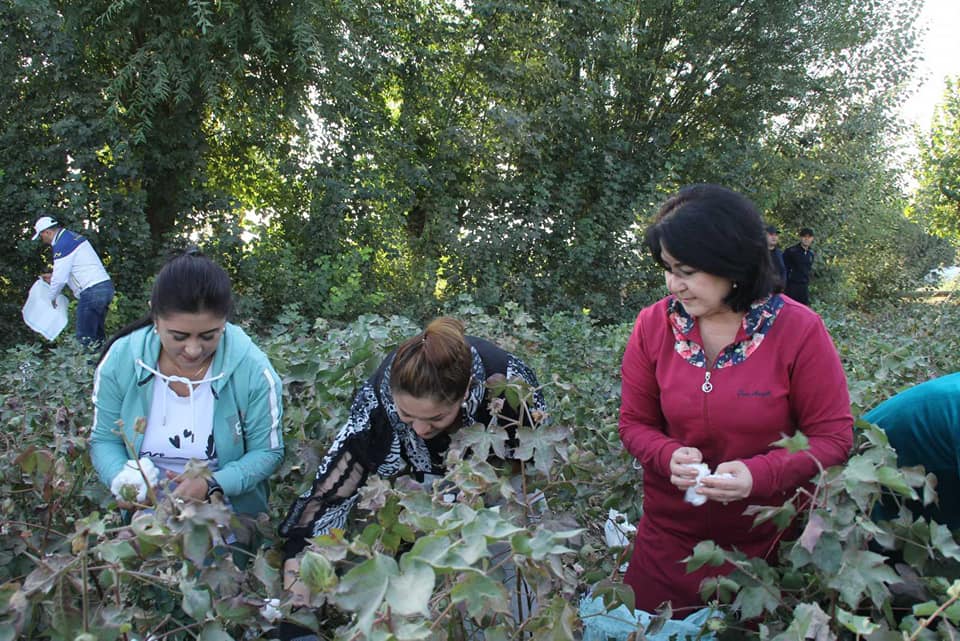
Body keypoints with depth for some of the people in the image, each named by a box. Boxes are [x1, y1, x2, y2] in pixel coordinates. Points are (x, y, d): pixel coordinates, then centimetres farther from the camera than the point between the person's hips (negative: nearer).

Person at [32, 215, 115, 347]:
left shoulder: (61, 245, -12)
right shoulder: (73, 236, 19)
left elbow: (60, 278, -12)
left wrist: (52, 298, 5)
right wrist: (53, 276, 29)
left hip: (92, 291, -10)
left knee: (85, 336, -6)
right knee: (98, 334, 15)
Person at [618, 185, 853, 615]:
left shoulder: (799, 330, -16)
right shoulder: (653, 325, -9)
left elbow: (833, 438, -11)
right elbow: (634, 424, 0)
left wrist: (760, 473, -27)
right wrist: (670, 455, -21)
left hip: (768, 541, -1)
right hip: (671, 533, 2)